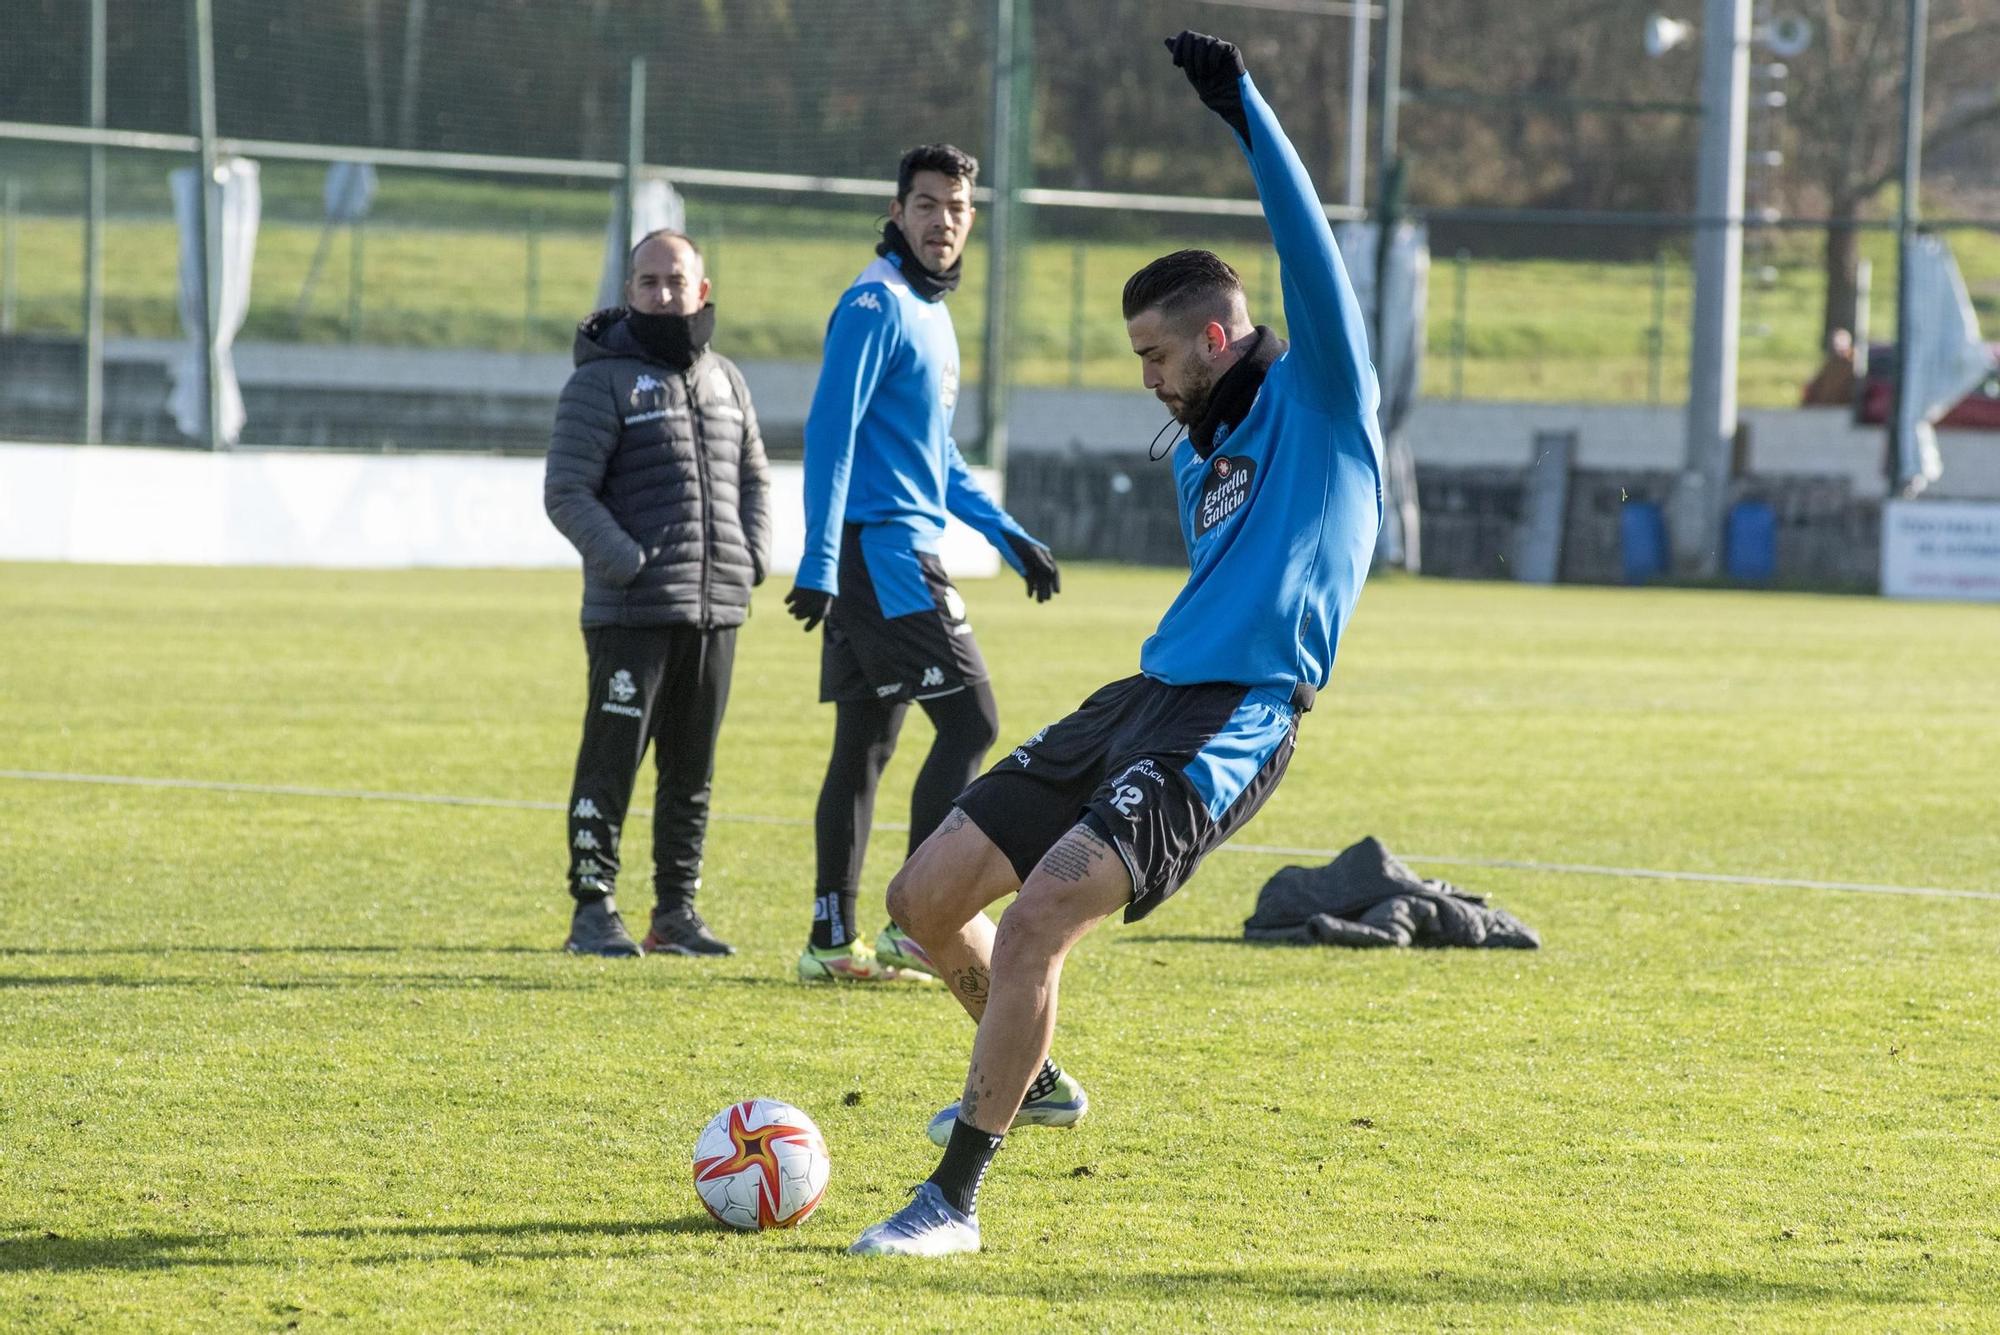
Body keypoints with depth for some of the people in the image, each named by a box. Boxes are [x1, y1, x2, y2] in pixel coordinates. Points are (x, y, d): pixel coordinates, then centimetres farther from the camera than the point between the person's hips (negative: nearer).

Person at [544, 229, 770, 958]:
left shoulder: (726, 380, 15)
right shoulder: (602, 381, -5)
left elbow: (752, 478, 25)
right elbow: (566, 493, -11)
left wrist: (753, 556, 8)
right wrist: (628, 564, -19)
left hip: (716, 610, 6)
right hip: (631, 615, -6)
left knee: (692, 769, 10)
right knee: (611, 762, -6)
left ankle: (676, 910, 17)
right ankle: (592, 909, -1)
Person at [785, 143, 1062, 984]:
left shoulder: (932, 313, 19)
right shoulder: (876, 307, -10)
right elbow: (830, 435, -16)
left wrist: (1011, 539, 23)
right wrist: (818, 564, -22)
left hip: (902, 558, 9)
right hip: (879, 552, -9)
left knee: (865, 743, 8)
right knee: (969, 720, -11)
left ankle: (833, 942, 9)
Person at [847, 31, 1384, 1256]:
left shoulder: (1318, 398, -2)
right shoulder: (1200, 453, 20)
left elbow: (1310, 248, -16)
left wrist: (1246, 111, -22)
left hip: (1229, 728, -9)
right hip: (1143, 697, 9)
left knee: (1042, 910, -25)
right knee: (928, 898, 7)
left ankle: (955, 1200, -19)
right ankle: (1025, 1080, 34)